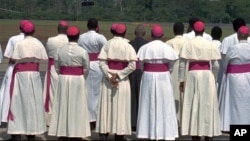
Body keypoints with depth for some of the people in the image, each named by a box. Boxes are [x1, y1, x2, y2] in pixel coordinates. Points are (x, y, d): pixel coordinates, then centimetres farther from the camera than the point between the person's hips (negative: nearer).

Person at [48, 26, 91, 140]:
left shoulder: (60, 50, -2)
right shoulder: (82, 51, -9)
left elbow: (56, 66, 1)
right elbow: (86, 68, -4)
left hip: (63, 79, 2)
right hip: (78, 79, -2)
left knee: (62, 106, 9)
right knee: (77, 107, 5)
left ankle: (62, 133, 13)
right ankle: (76, 133, 7)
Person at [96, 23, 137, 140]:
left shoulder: (107, 45, -1)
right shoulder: (128, 46, -7)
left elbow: (102, 63, -10)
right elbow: (132, 65, -16)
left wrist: (109, 76, -13)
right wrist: (118, 75, -13)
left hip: (107, 79, 2)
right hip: (122, 81, -2)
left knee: (106, 106, 9)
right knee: (120, 108, 5)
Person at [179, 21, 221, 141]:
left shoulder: (188, 44, -2)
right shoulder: (210, 45, -1)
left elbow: (182, 64, -4)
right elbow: (215, 66, -1)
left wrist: (181, 80, 3)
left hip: (192, 75, 0)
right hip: (207, 76, 0)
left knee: (193, 105, 6)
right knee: (207, 105, 7)